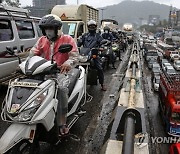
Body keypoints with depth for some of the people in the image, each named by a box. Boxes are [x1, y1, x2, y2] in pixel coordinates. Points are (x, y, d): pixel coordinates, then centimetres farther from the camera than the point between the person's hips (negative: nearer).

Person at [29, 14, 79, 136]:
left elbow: (74, 55, -7)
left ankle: (62, 122, -20)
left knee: (62, 88, -31)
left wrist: (68, 63, -30)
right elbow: (33, 53, 10)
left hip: (62, 71, -4)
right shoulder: (42, 40, 17)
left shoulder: (68, 40, 3)